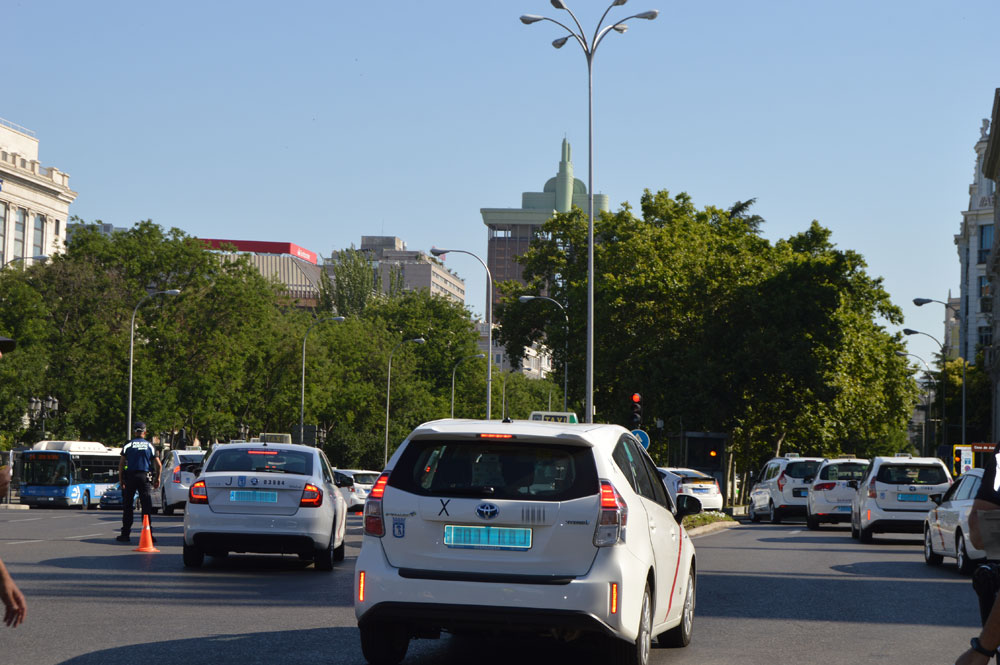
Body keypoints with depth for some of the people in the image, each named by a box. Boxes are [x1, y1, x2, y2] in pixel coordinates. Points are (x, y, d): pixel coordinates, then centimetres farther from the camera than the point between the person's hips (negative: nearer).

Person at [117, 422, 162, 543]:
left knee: (127, 506, 6)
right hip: (144, 476, 0)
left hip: (130, 476, 0)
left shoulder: (128, 445, 3)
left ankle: (125, 534, 5)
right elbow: (158, 464, 3)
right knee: (146, 506, 1)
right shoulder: (149, 446, 6)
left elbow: (121, 464, -3)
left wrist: (120, 479, 4)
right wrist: (157, 478, 13)